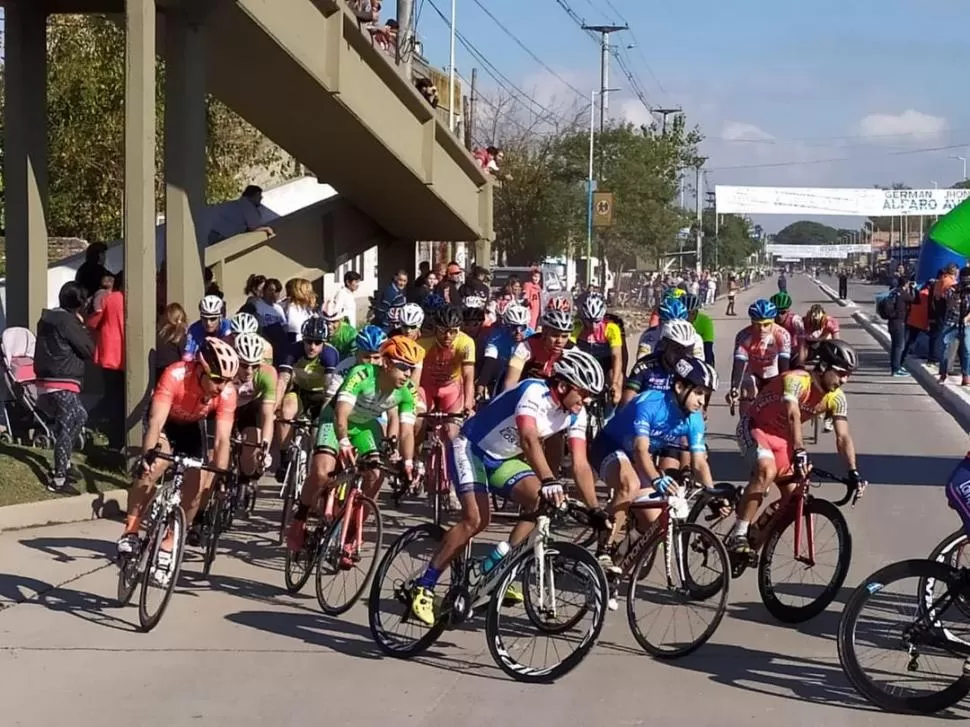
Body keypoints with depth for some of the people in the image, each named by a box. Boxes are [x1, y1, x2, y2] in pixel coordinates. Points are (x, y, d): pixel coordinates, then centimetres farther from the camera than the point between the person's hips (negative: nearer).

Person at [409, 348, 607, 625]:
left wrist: (595, 509, -21)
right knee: (476, 519, -24)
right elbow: (529, 439, -44)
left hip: (503, 460, 7)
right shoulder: (533, 392, -28)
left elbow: (580, 465, -11)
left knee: (542, 501, -16)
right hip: (470, 449, -7)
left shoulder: (576, 415, -8)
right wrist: (549, 480, -57)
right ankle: (423, 587, -15)